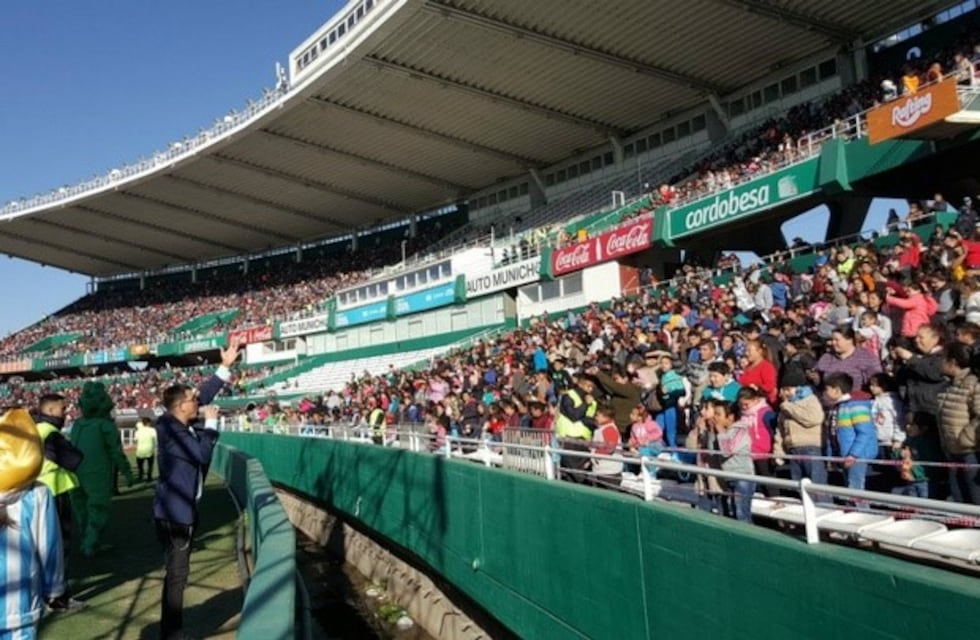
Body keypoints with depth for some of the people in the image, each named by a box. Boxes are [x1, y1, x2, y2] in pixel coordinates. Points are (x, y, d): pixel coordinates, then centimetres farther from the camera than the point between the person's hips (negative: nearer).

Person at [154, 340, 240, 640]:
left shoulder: (181, 422, 4)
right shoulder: (169, 428, -20)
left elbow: (204, 394, 12)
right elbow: (202, 454, -23)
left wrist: (225, 366, 12)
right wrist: (211, 422, -12)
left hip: (183, 509, 9)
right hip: (174, 513, -9)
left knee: (178, 572, 18)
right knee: (176, 573, -1)